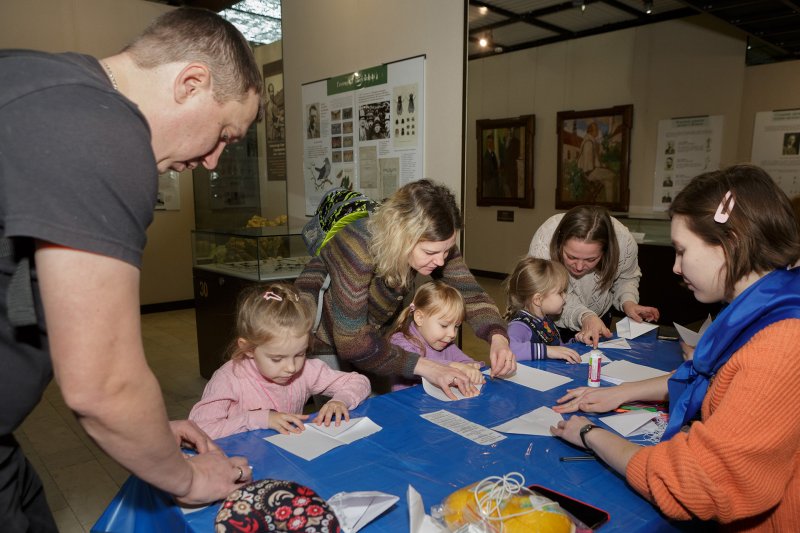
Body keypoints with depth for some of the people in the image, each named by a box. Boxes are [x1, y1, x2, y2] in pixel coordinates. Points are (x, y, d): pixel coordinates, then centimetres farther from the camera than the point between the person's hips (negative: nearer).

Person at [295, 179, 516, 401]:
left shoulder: (435, 243, -19)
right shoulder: (357, 246, -36)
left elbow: (471, 294, -16)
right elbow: (351, 342, -37)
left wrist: (498, 337, -35)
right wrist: (423, 367, -39)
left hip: (378, 336, 5)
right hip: (325, 339, -4)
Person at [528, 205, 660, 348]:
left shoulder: (624, 240, -27)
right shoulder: (544, 240, -37)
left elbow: (627, 278, -5)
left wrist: (627, 301, -23)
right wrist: (584, 316, -48)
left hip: (600, 316, 3)